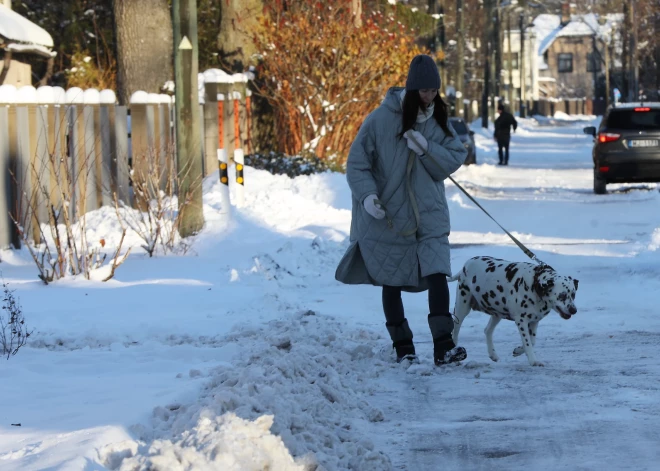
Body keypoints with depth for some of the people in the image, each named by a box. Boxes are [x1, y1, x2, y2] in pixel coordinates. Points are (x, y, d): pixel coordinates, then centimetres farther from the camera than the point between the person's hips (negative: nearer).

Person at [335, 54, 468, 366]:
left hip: (430, 215, 2)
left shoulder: (438, 121, 2)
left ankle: (443, 346, -16)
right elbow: (357, 163, -6)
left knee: (437, 275, -13)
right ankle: (403, 348, 19)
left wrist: (426, 148, -18)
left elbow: (455, 160, -2)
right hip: (387, 216, -2)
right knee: (392, 282, 7)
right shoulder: (381, 119, -9)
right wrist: (367, 195, -20)